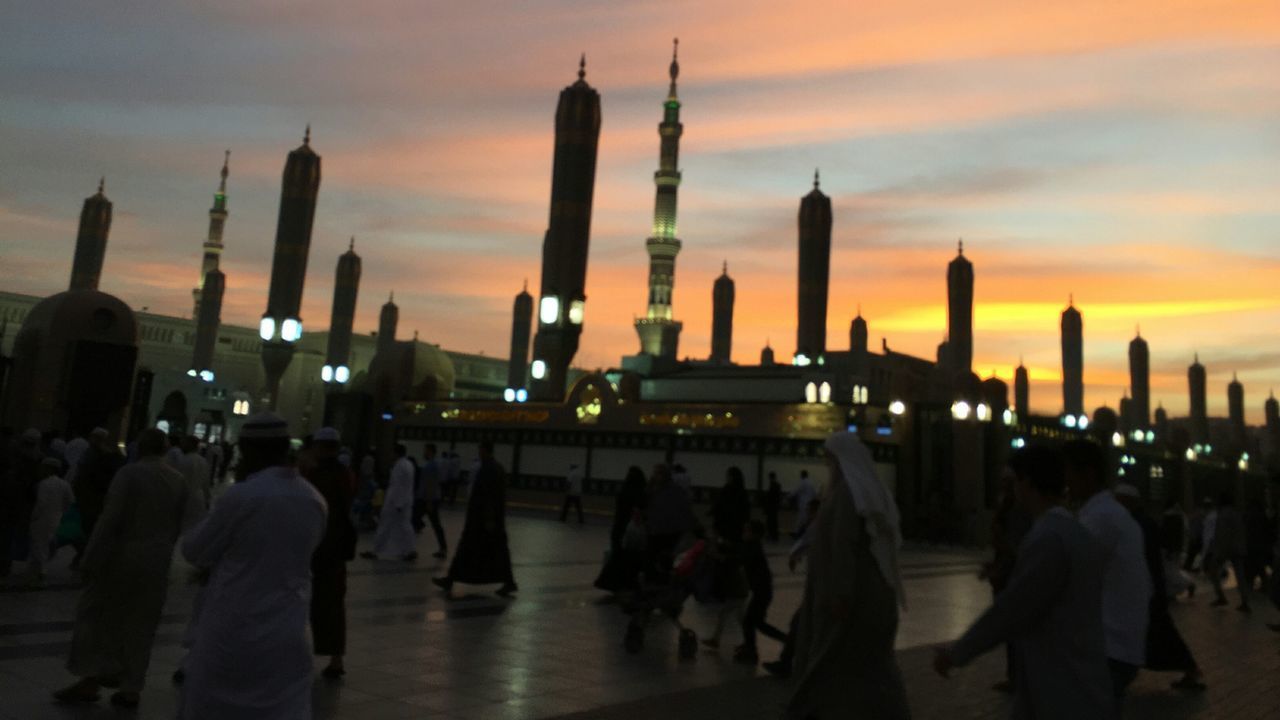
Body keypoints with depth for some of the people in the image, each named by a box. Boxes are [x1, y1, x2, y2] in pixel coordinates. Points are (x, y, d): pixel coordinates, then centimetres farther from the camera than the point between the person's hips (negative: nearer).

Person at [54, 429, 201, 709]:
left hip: (121, 557, -4)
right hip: (157, 563, 4)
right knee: (139, 625, 11)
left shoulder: (130, 473, -11)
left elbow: (110, 519, -14)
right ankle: (131, 688, 14)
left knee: (95, 615, 11)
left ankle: (91, 680, 10)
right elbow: (193, 522, -3)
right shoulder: (180, 481, 2)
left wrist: (90, 558, -9)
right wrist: (163, 543, 9)